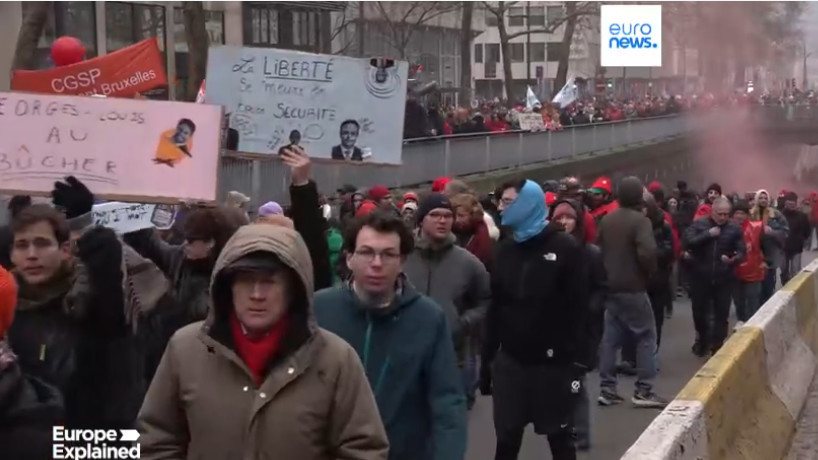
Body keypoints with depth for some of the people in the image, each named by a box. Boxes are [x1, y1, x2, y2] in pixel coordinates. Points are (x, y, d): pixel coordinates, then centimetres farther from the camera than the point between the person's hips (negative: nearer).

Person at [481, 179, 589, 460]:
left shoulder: (565, 248, -7)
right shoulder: (505, 249, 8)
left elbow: (579, 310, -10)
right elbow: (495, 309, 10)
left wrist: (578, 362, -15)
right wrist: (486, 361, 8)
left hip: (554, 363, -4)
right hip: (509, 361, 4)